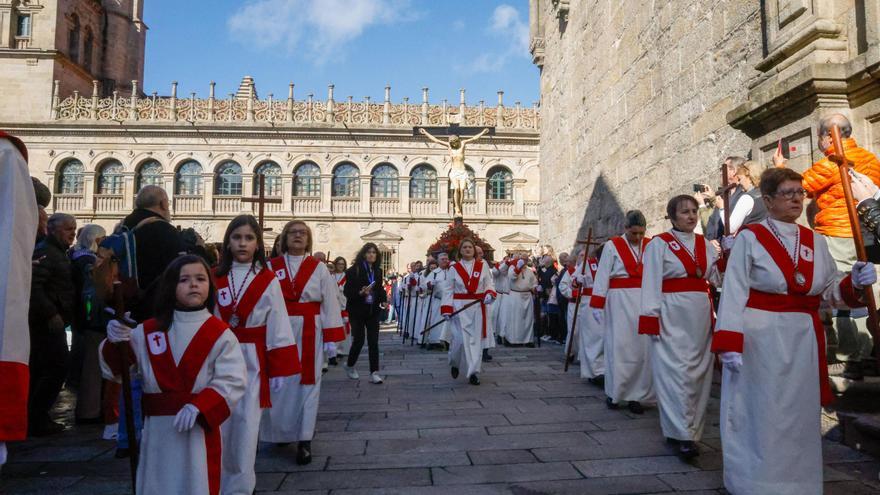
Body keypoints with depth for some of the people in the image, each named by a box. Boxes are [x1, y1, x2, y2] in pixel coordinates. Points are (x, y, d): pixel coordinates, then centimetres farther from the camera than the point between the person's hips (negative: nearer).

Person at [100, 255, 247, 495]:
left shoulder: (220, 334, -6)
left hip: (201, 426, -3)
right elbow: (115, 370, 8)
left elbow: (232, 381, -13)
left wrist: (198, 407, -24)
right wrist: (116, 343, -12)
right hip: (158, 428, 3)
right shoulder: (148, 332, 6)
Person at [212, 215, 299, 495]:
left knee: (246, 427, 3)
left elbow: (278, 328, -4)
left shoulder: (268, 281, -4)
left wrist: (279, 370, -6)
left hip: (252, 363, -2)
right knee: (219, 425, 10)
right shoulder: (214, 278, 3)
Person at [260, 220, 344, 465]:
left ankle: (304, 440, 12)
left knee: (306, 383, 4)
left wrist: (332, 338, -7)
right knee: (279, 383, 11)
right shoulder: (271, 267, 3)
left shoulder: (319, 268, 2)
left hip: (309, 334, -1)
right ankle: (280, 431, 31)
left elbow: (330, 303, -1)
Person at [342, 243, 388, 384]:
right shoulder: (354, 270, -8)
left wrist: (384, 300, 0)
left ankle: (374, 373, 2)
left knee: (373, 341, -1)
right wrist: (360, 292, -27)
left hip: (373, 310, 4)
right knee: (359, 340, 0)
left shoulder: (378, 271, 8)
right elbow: (347, 291, -10)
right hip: (357, 310, -4)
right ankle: (350, 366, 26)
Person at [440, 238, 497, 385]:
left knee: (476, 339, 1)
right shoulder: (454, 268, 4)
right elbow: (448, 290, 2)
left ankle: (473, 372, 8)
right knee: (460, 339, -6)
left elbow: (489, 284, 8)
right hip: (459, 307, -1)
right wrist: (446, 308, -7)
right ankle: (454, 363, 24)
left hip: (477, 308, 2)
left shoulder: (482, 266, 6)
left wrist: (489, 294, -14)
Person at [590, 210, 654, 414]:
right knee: (619, 347, 1)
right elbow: (602, 277, -3)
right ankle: (614, 392, 15)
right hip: (620, 303, -3)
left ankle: (635, 394, 14)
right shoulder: (612, 246, -1)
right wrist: (597, 305, -8)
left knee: (642, 347, 4)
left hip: (645, 303, 3)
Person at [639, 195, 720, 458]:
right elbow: (651, 283, -7)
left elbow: (717, 279, 14)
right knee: (676, 372, -8)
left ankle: (687, 429, 22)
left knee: (698, 372, 9)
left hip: (701, 316, 6)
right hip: (672, 315, -6)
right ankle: (683, 435, -3)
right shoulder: (659, 244, -2)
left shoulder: (705, 245, 14)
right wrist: (652, 319, -14)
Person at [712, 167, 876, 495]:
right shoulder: (750, 238, -5)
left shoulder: (816, 242, 11)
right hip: (760, 340, -5)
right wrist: (729, 343, -18)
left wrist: (854, 283, -9)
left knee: (799, 416, 13)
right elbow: (734, 294, -11)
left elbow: (830, 291, 12)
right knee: (760, 416, 1)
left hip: (803, 342, 5)